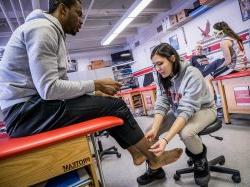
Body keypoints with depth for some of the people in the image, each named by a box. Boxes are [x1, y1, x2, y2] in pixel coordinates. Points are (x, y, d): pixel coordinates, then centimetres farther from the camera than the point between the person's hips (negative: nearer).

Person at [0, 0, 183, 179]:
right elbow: (49, 89, -23)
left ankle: (136, 152, 15)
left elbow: (58, 84, 12)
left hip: (33, 106, 10)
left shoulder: (52, 33, 19)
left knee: (108, 106, 9)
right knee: (116, 106, -13)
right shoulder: (43, 28, -13)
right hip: (27, 110, -10)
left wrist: (96, 87, 3)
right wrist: (95, 85, -13)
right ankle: (153, 158, 6)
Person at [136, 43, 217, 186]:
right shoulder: (163, 78, -10)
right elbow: (161, 105, -14)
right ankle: (155, 168, 13)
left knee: (186, 133, -36)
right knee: (149, 132, -11)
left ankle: (201, 160, -1)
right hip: (177, 111, 6)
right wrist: (154, 129, -32)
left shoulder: (192, 74, -29)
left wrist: (166, 139, -45)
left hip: (202, 109, -5)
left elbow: (187, 110, -35)